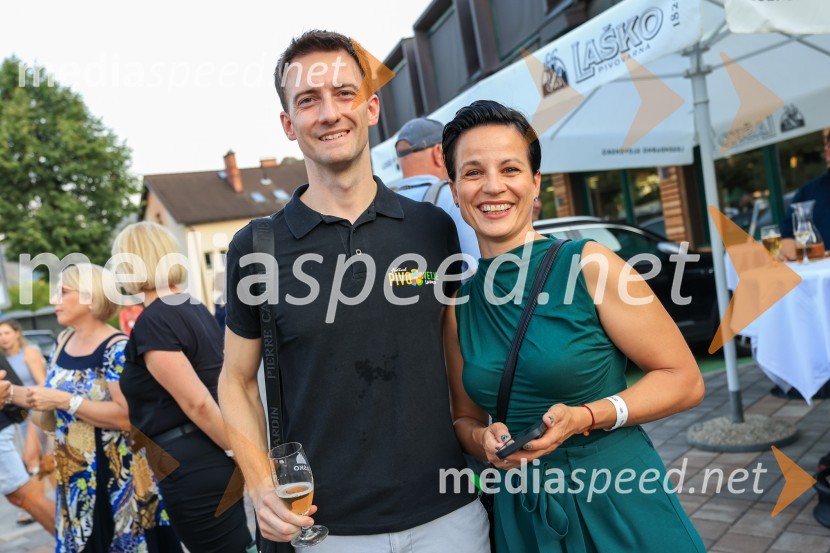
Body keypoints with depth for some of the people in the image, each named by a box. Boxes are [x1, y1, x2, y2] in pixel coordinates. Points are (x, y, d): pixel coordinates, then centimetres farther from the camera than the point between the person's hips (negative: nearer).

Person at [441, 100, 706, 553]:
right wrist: (484, 440, -12)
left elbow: (684, 381, -9)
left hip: (619, 506, -3)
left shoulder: (589, 265, -13)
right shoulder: (458, 304, -2)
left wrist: (586, 417, -22)